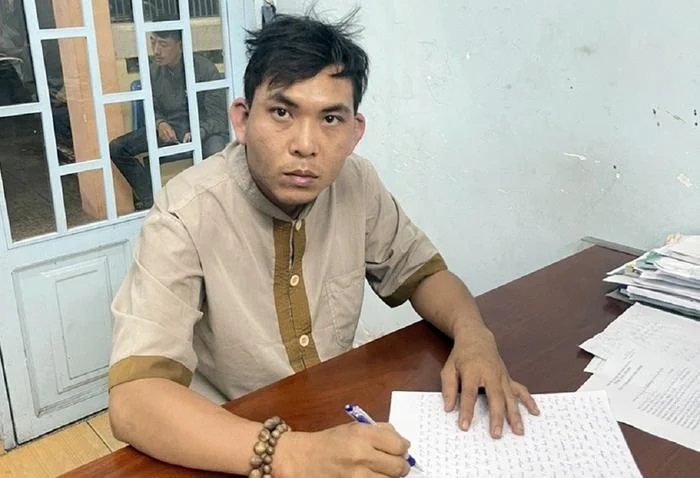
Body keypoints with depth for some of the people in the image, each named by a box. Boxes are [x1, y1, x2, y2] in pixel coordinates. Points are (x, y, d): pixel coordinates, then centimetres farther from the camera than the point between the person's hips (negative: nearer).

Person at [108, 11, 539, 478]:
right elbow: (133, 401, -30)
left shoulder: (356, 184, -9)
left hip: (343, 417, 4)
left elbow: (421, 272, 5)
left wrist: (474, 334, -14)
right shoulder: (186, 219, -23)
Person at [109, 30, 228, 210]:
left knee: (216, 152, -41)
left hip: (204, 129, -5)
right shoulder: (153, 71, -1)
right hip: (169, 128, 5)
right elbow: (153, 110, 10)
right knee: (116, 148, -10)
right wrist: (160, 123, -15)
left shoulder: (205, 70, -16)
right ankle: (149, 199, 2)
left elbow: (218, 117, -15)